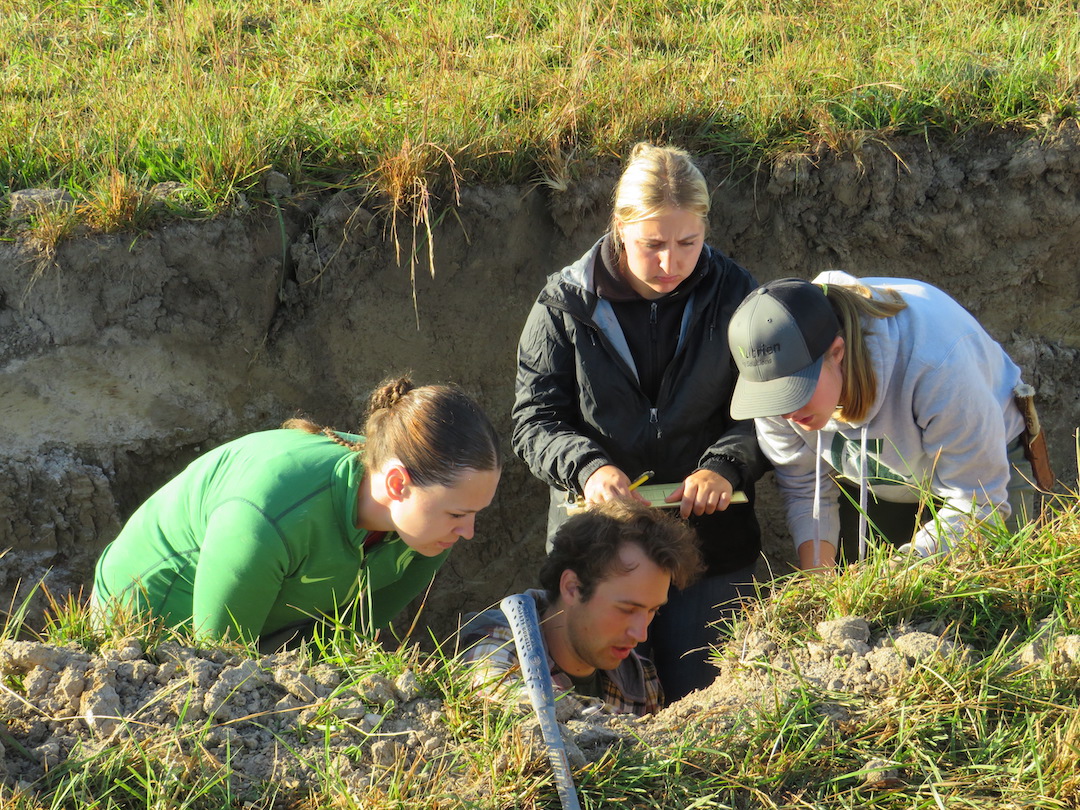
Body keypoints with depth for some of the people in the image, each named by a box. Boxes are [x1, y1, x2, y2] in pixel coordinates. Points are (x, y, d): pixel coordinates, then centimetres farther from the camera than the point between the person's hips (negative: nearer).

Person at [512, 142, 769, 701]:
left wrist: (725, 466, -19)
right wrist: (587, 466, -23)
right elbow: (535, 420, -3)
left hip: (710, 538, 0)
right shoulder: (565, 304, -3)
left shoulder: (731, 294, 0)